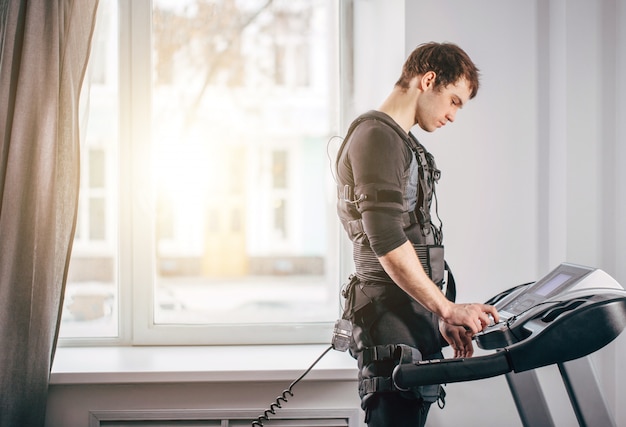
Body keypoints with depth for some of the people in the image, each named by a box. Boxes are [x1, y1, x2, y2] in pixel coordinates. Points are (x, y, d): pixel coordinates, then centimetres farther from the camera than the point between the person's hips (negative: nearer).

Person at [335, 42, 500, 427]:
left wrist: (439, 320, 18)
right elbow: (386, 241, -19)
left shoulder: (405, 145, 24)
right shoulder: (376, 135, -9)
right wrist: (447, 309, -16)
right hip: (392, 324, -10)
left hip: (417, 322, 10)